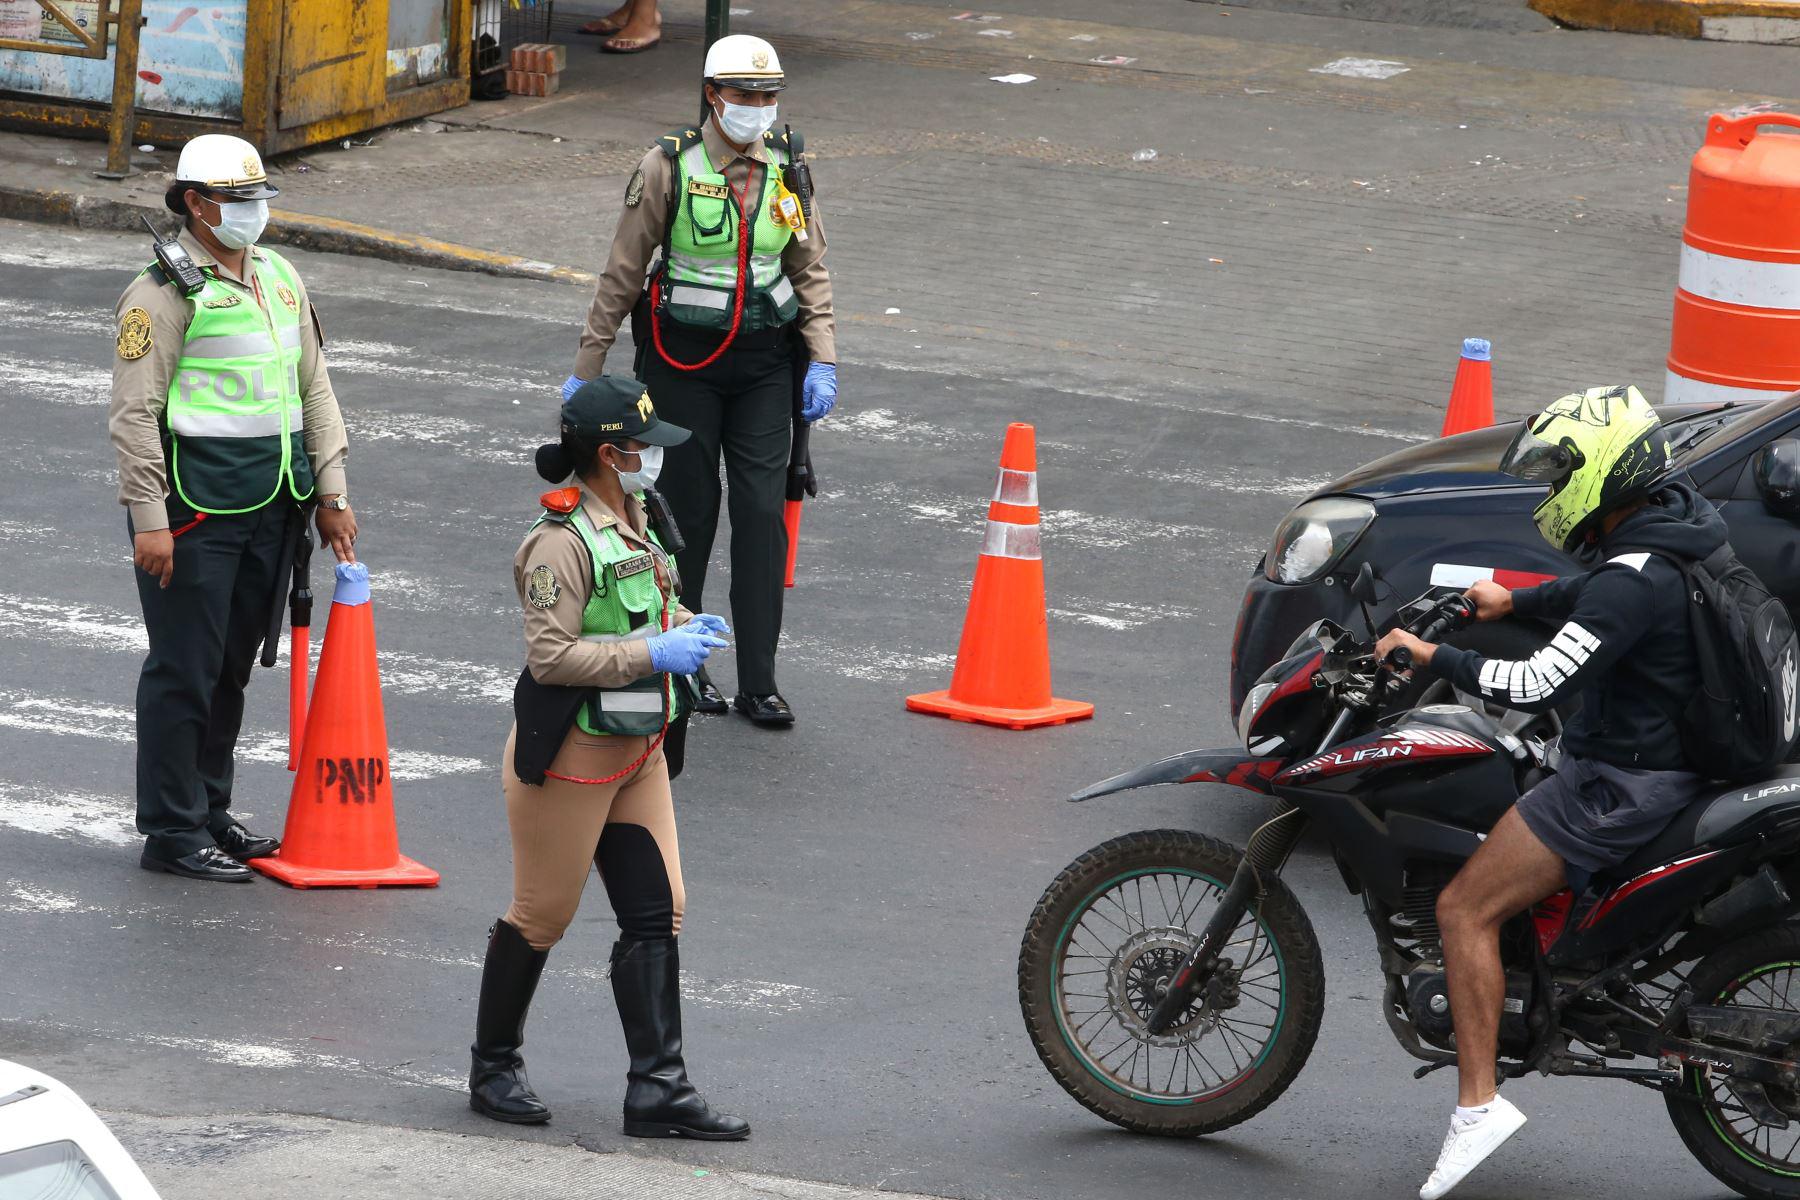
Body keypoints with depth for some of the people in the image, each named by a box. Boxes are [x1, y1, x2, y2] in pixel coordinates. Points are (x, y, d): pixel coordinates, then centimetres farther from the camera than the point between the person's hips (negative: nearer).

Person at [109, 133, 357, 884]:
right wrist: (149, 519, -18)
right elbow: (134, 412, -13)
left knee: (234, 664, 14)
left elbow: (314, 389, 20)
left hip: (272, 504, 7)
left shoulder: (280, 279, 13)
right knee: (185, 668, -3)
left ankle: (210, 813, 26)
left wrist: (330, 492, 15)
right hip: (196, 505, -7)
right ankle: (171, 831, 4)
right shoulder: (165, 291, -10)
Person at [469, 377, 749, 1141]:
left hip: (635, 750, 9)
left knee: (657, 913, 3)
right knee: (542, 914, 4)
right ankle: (494, 1066, 22)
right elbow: (551, 654, -25)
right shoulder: (562, 541, -21)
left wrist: (681, 626, 4)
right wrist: (653, 654, -25)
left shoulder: (632, 519, 8)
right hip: (568, 755, -9)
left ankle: (658, 1088, 4)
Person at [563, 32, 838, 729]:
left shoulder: (787, 169, 3)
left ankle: (757, 684, -1)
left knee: (762, 510, -3)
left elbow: (810, 271, 10)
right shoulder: (670, 168, -8)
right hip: (684, 358, -3)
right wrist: (587, 368, -3)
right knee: (688, 511, 3)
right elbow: (623, 272, -3)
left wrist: (822, 360, 1)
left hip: (763, 362, 3)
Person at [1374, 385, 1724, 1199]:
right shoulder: (1675, 524, 4)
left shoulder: (1632, 579, -26)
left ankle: (1478, 1103, -14)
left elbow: (1541, 684, -31)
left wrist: (1433, 657, -20)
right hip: (1677, 757, 11)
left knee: (1465, 910, -10)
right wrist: (1514, 603, 21)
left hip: (1619, 781, -11)